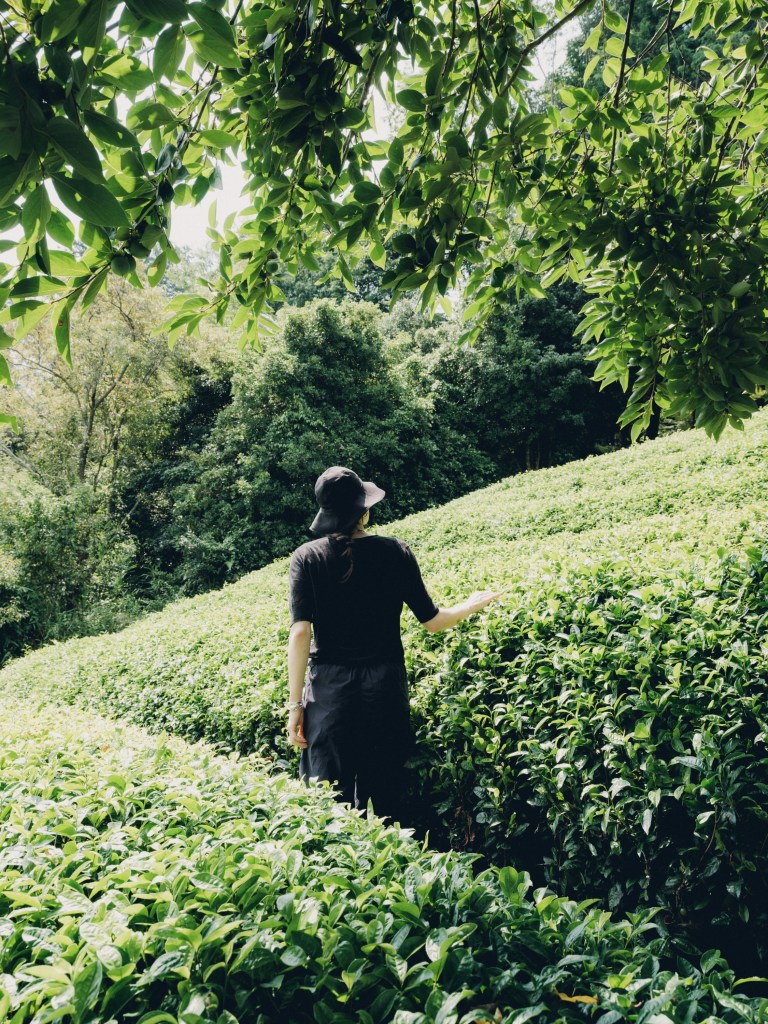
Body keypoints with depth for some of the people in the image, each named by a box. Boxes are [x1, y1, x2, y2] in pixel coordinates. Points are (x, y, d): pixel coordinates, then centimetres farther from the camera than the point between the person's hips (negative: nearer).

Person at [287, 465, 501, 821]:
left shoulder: (307, 557, -6)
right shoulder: (395, 552, -4)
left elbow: (300, 633, -11)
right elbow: (432, 621, 1)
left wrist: (295, 704, -5)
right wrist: (473, 604, 21)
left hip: (329, 689, -1)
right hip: (385, 687, 1)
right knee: (383, 798, 15)